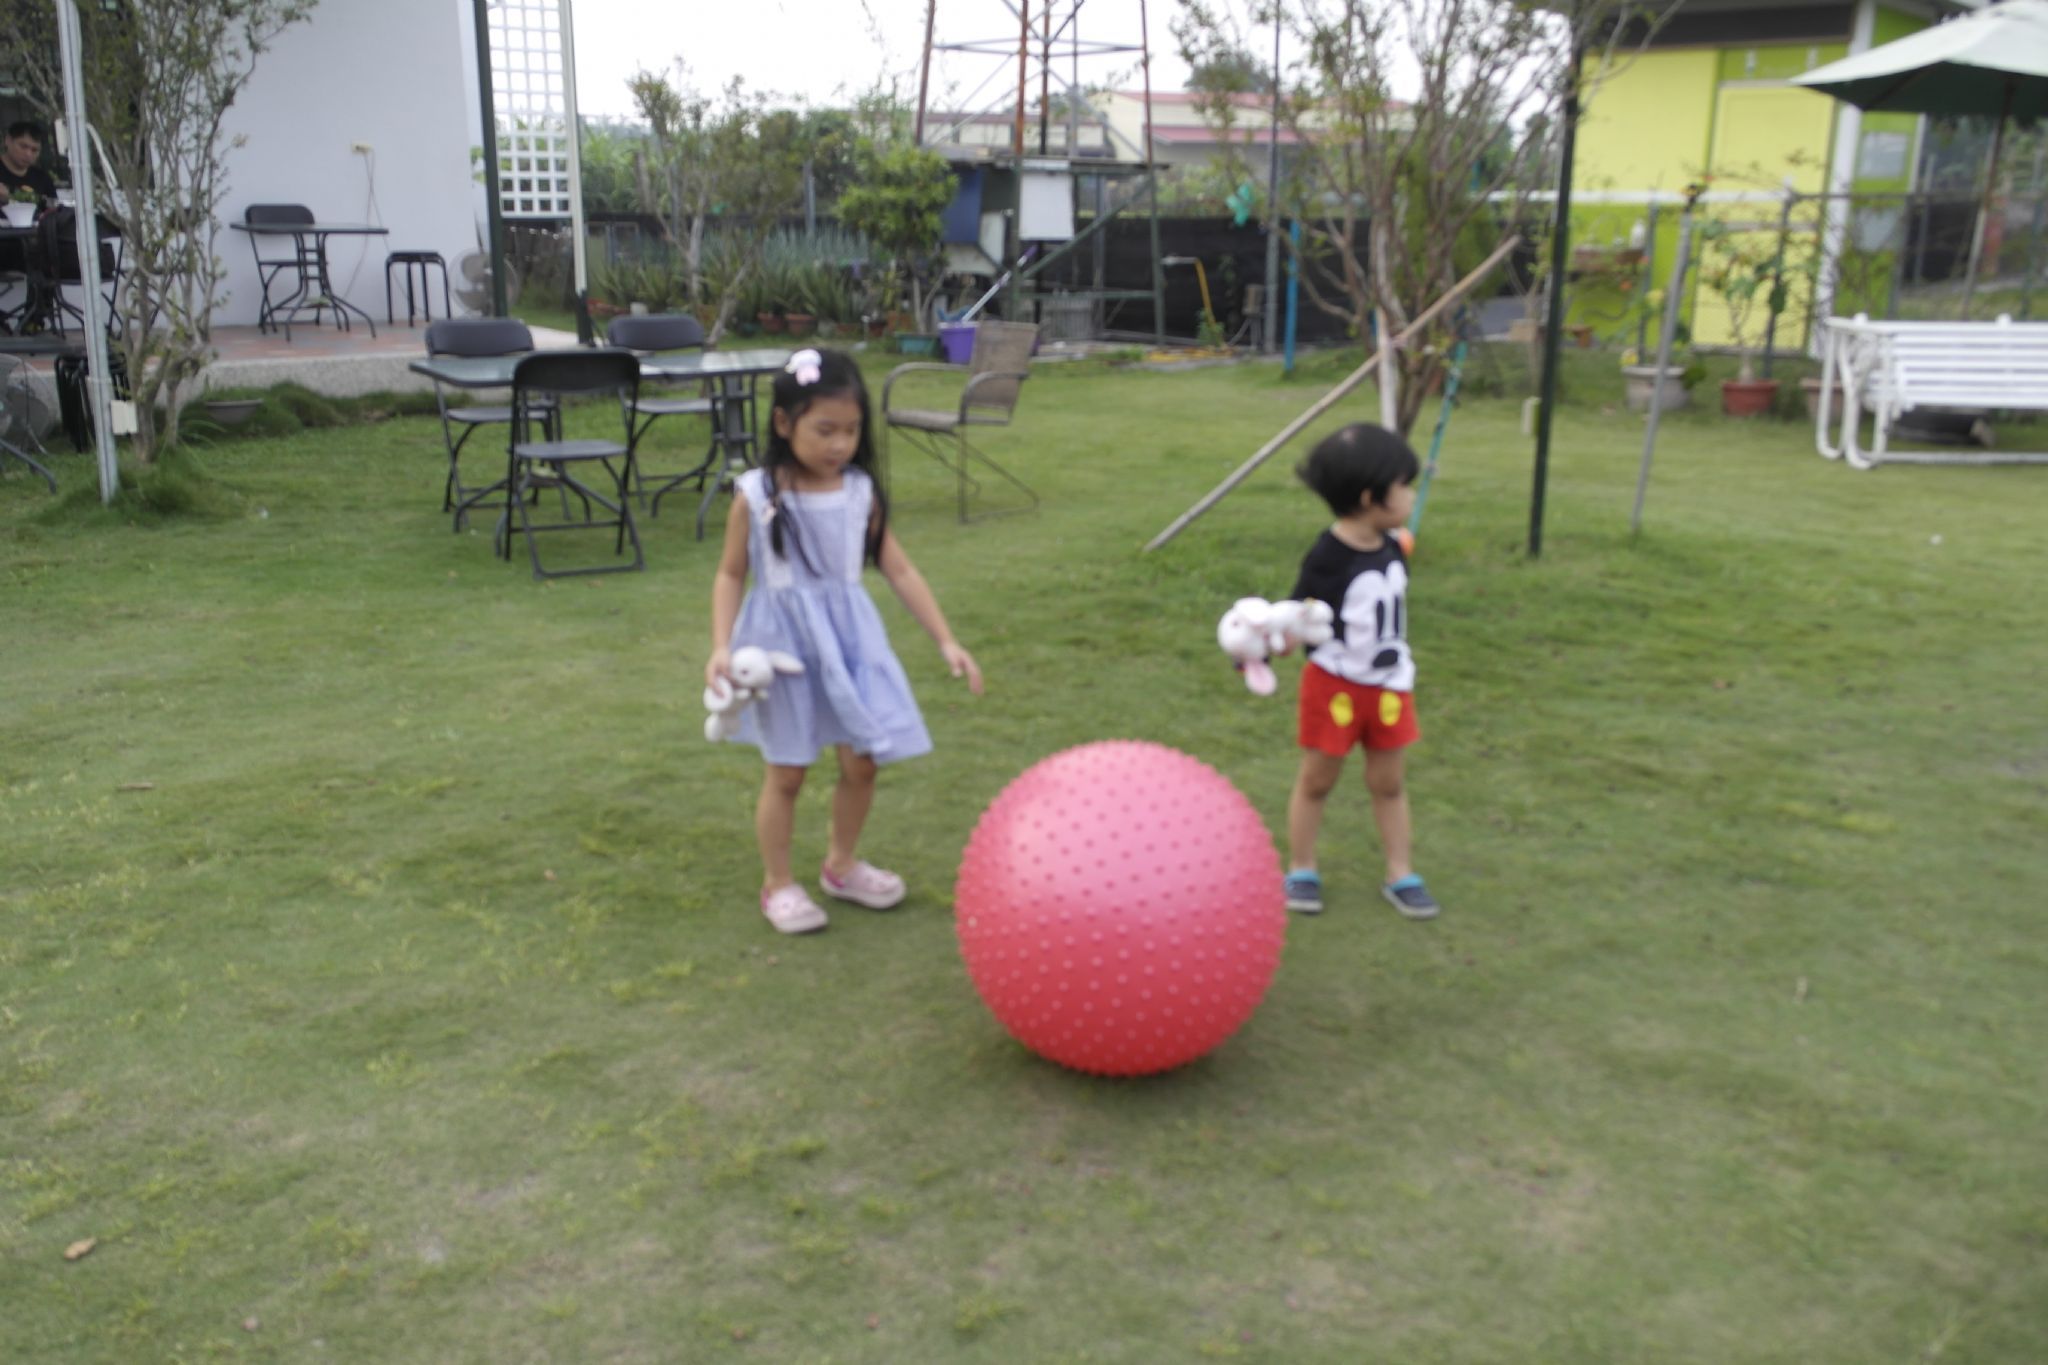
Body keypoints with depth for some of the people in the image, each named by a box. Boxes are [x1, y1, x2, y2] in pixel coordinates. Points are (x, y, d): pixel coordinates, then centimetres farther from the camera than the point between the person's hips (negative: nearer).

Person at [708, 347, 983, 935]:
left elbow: (899, 570, 1)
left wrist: (946, 641, -1)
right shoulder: (756, 496, -9)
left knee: (861, 761, 8)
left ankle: (841, 864, 33)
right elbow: (731, 574, -2)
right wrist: (721, 646, -14)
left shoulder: (861, 494, -2)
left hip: (850, 639, 3)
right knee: (786, 772, 6)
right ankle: (778, 884, 25)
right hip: (784, 641, -3)